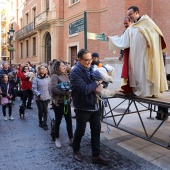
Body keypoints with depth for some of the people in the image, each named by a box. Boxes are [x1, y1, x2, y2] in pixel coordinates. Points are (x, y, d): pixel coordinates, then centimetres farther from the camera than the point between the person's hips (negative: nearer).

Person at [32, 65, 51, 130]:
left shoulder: (47, 77, 1)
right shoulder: (36, 78, -9)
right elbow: (34, 88, -11)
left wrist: (50, 95, 7)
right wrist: (39, 95, -21)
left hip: (46, 97, 3)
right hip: (39, 98, -2)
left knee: (45, 111, 3)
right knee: (40, 111, 8)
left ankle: (45, 124, 14)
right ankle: (40, 123, 29)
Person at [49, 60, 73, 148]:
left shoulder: (65, 75, 11)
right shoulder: (55, 76, -11)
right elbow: (53, 89, -24)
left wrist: (70, 90, -4)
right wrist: (65, 92, -25)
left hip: (66, 101, 6)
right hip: (58, 102, -6)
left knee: (69, 121, 8)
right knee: (58, 121, 10)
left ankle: (71, 138, 22)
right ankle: (57, 139, 28)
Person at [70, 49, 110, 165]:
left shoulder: (91, 68, 6)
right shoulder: (76, 72, -18)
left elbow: (102, 78, 12)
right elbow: (84, 90, -28)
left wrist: (100, 85, -11)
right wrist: (96, 83, -15)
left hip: (94, 105, 7)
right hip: (82, 107, -7)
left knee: (96, 130, 11)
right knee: (80, 131, 12)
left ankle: (96, 156, 25)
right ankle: (76, 151, 38)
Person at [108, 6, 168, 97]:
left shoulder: (146, 21, 6)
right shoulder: (130, 29, 17)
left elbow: (155, 33, -1)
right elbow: (123, 41, 11)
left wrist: (150, 42, -15)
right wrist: (110, 38, 6)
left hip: (146, 53, -5)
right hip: (135, 56, 5)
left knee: (146, 71, -6)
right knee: (137, 72, 2)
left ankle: (149, 91, -1)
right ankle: (140, 91, 8)